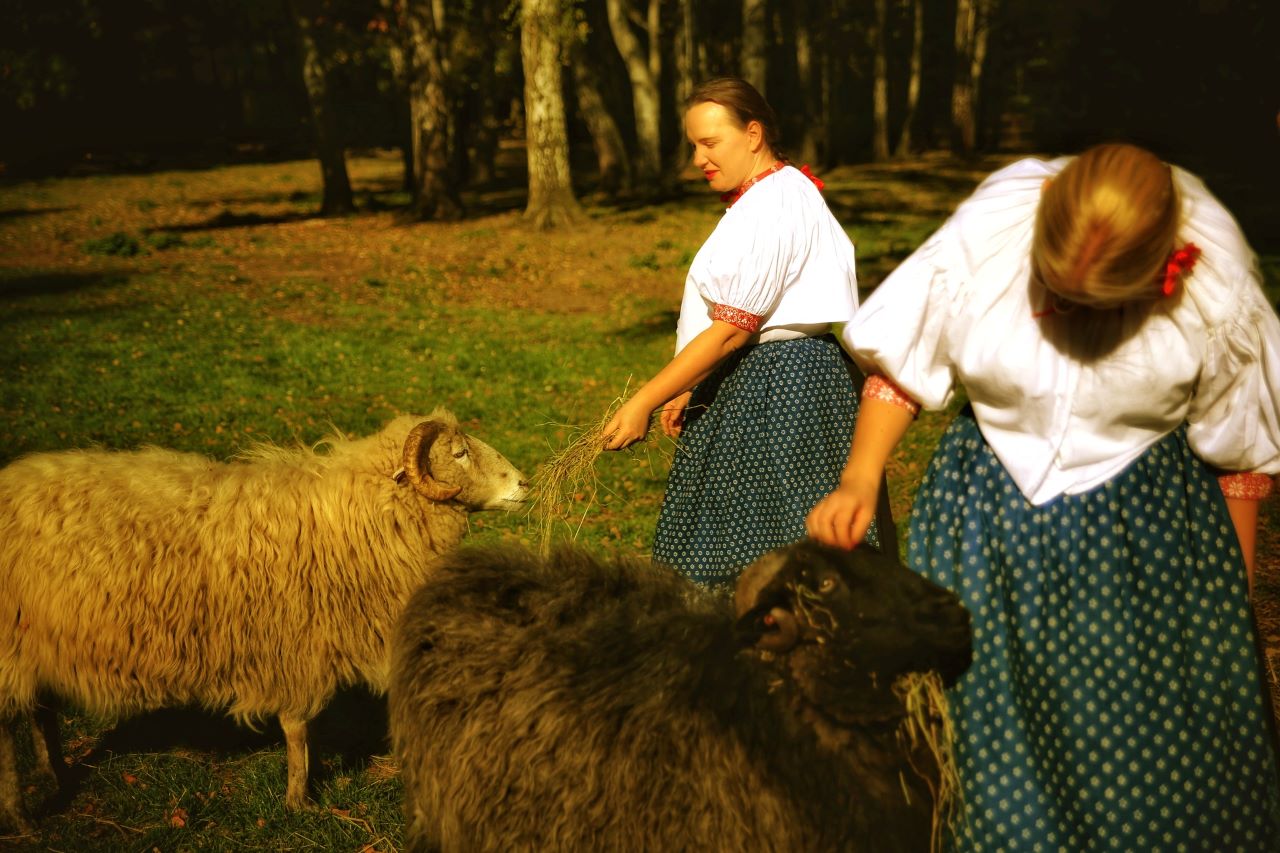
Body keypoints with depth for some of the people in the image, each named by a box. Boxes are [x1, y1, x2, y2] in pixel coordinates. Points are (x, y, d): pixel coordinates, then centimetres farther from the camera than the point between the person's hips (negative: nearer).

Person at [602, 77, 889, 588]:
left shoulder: (774, 205, -16)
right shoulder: (766, 197, 16)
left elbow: (732, 329, -21)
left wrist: (644, 403, -21)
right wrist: (692, 390, 14)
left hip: (778, 384, -11)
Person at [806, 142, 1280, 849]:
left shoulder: (1218, 289, -21)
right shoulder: (980, 236, -22)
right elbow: (904, 366, -6)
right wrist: (858, 480, -17)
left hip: (1147, 522, -1)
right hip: (987, 504, 1)